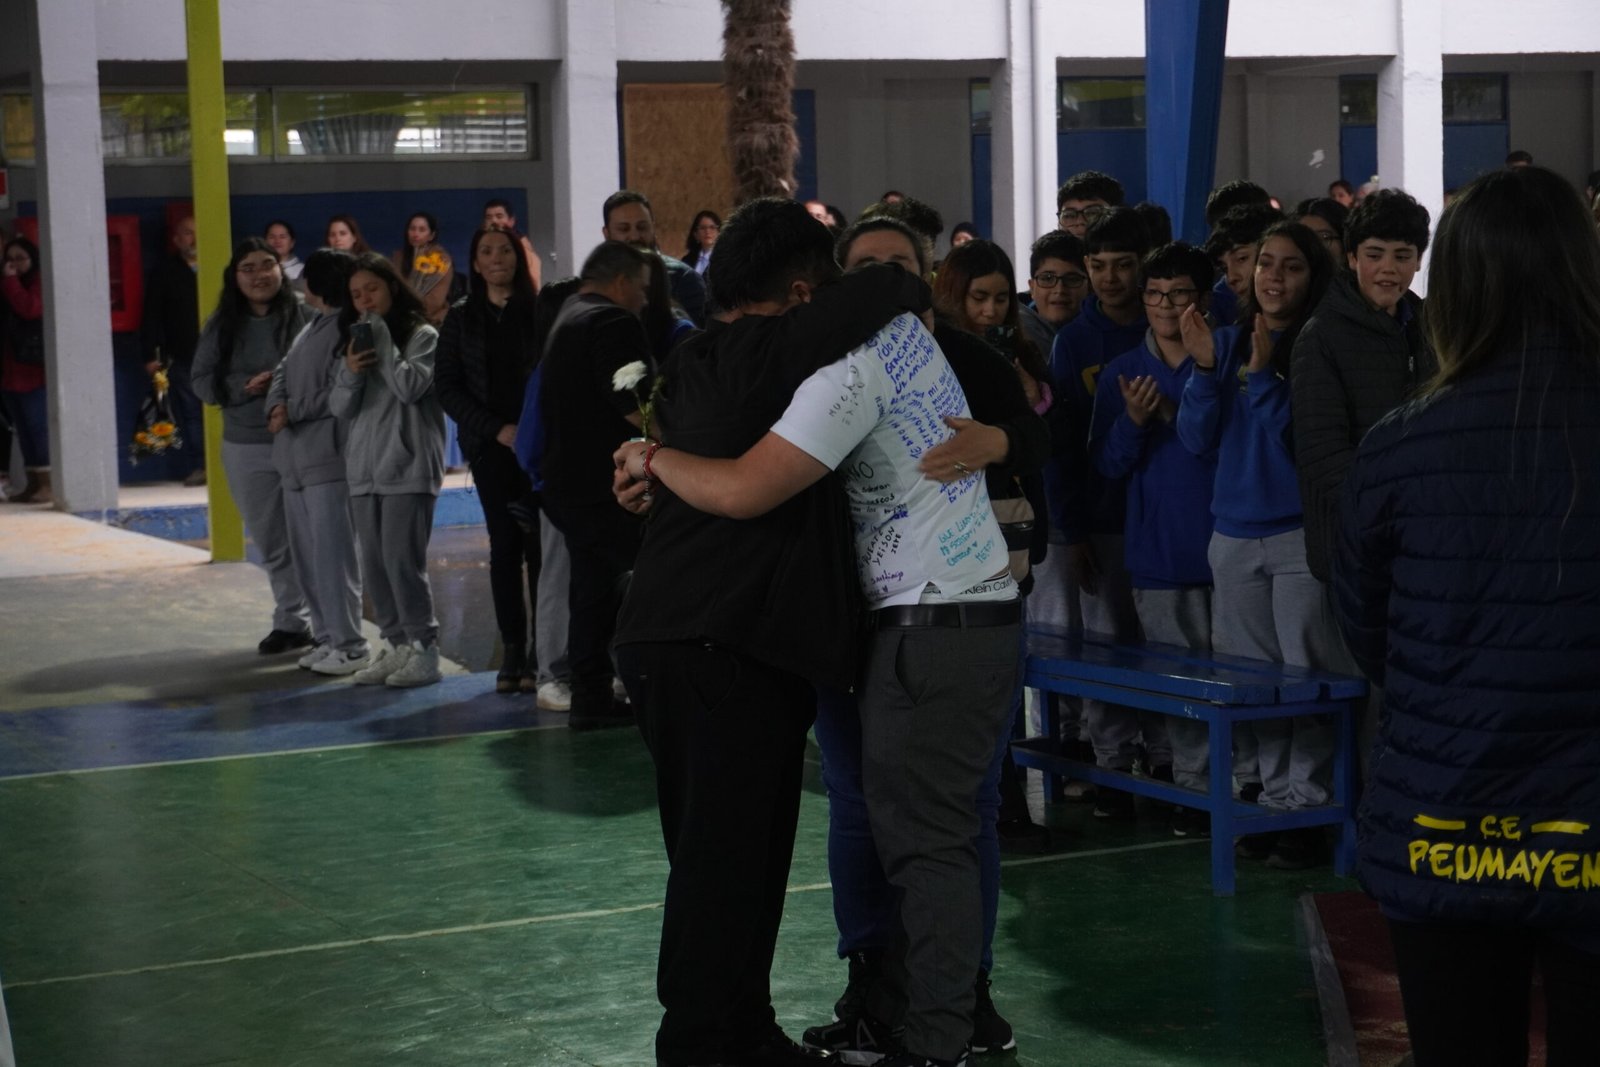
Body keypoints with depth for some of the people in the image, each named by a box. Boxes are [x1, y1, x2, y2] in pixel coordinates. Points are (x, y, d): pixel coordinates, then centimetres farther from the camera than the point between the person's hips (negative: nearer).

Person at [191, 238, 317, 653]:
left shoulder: (306, 315, -5)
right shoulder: (221, 326, 7)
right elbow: (203, 381, 3)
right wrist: (249, 386, -12)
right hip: (248, 448, 4)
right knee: (272, 542, 13)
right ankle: (291, 622, 26)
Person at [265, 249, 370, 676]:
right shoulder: (312, 327, 20)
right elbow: (283, 371, 18)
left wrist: (291, 412, -9)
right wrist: (276, 406, -2)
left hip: (328, 457, -10)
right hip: (295, 457, 10)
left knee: (332, 554, -10)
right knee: (305, 556, 13)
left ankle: (350, 644, -4)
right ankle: (327, 637, 22)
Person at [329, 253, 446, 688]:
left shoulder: (422, 336, -1)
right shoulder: (356, 340, 17)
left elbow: (410, 387, -16)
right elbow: (340, 407, 11)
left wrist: (384, 342, -11)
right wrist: (350, 373, -8)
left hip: (407, 468, -7)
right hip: (363, 469, 7)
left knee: (403, 561, -11)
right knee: (374, 566, 6)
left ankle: (424, 649, -4)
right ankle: (395, 646, 12)